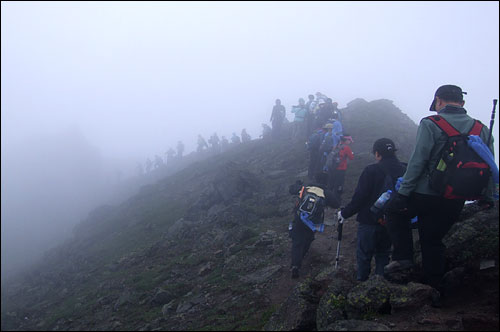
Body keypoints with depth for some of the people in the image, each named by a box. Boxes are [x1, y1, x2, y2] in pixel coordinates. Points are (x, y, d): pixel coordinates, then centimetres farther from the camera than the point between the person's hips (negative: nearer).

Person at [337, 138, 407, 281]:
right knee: (383, 254, 20)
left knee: (364, 255, 10)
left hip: (370, 222, -5)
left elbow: (359, 198, -16)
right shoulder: (404, 171, -3)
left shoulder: (371, 170, -17)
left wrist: (344, 213, -3)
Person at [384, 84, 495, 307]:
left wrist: (403, 193, -12)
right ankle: (434, 291, 22)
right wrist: (488, 197, 17)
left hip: (425, 195, -5)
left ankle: (403, 255, 8)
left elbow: (418, 161, -15)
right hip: (455, 202, 5)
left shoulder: (430, 124, -10)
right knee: (433, 242, 18)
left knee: (394, 209, 21)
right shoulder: (482, 130, 6)